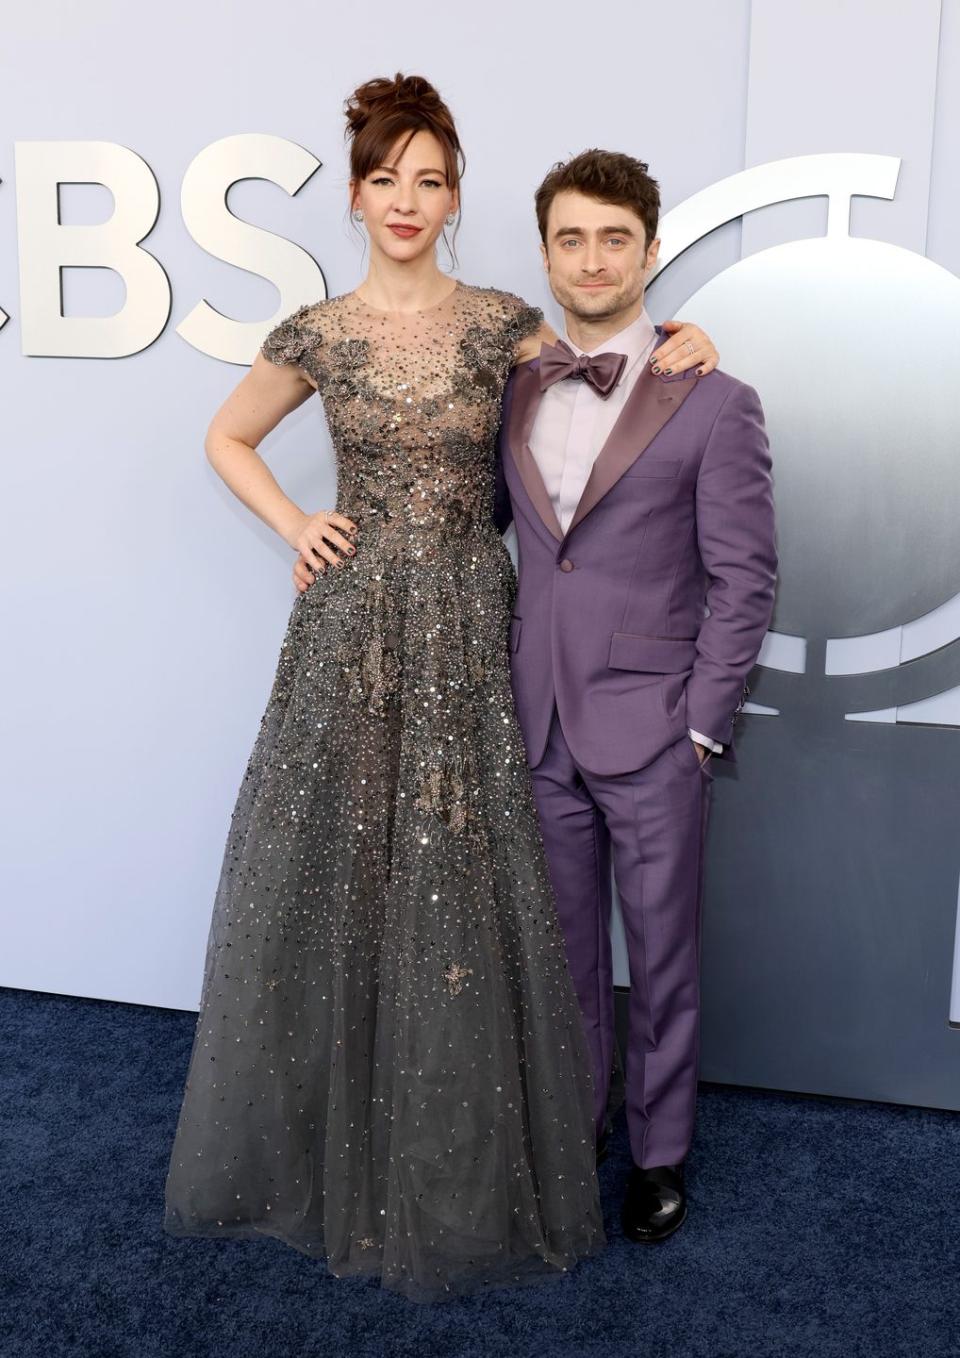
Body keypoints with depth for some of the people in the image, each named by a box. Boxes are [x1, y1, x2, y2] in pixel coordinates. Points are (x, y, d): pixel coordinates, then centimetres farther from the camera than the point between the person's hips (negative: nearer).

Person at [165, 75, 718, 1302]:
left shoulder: (502, 323, 3)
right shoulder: (317, 335, 3)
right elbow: (225, 438, 17)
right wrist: (295, 526, 4)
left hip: (468, 623, 0)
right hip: (353, 624, 1)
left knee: (465, 874, 3)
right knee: (335, 865, 6)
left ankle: (462, 1157, 24)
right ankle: (330, 1138, 28)